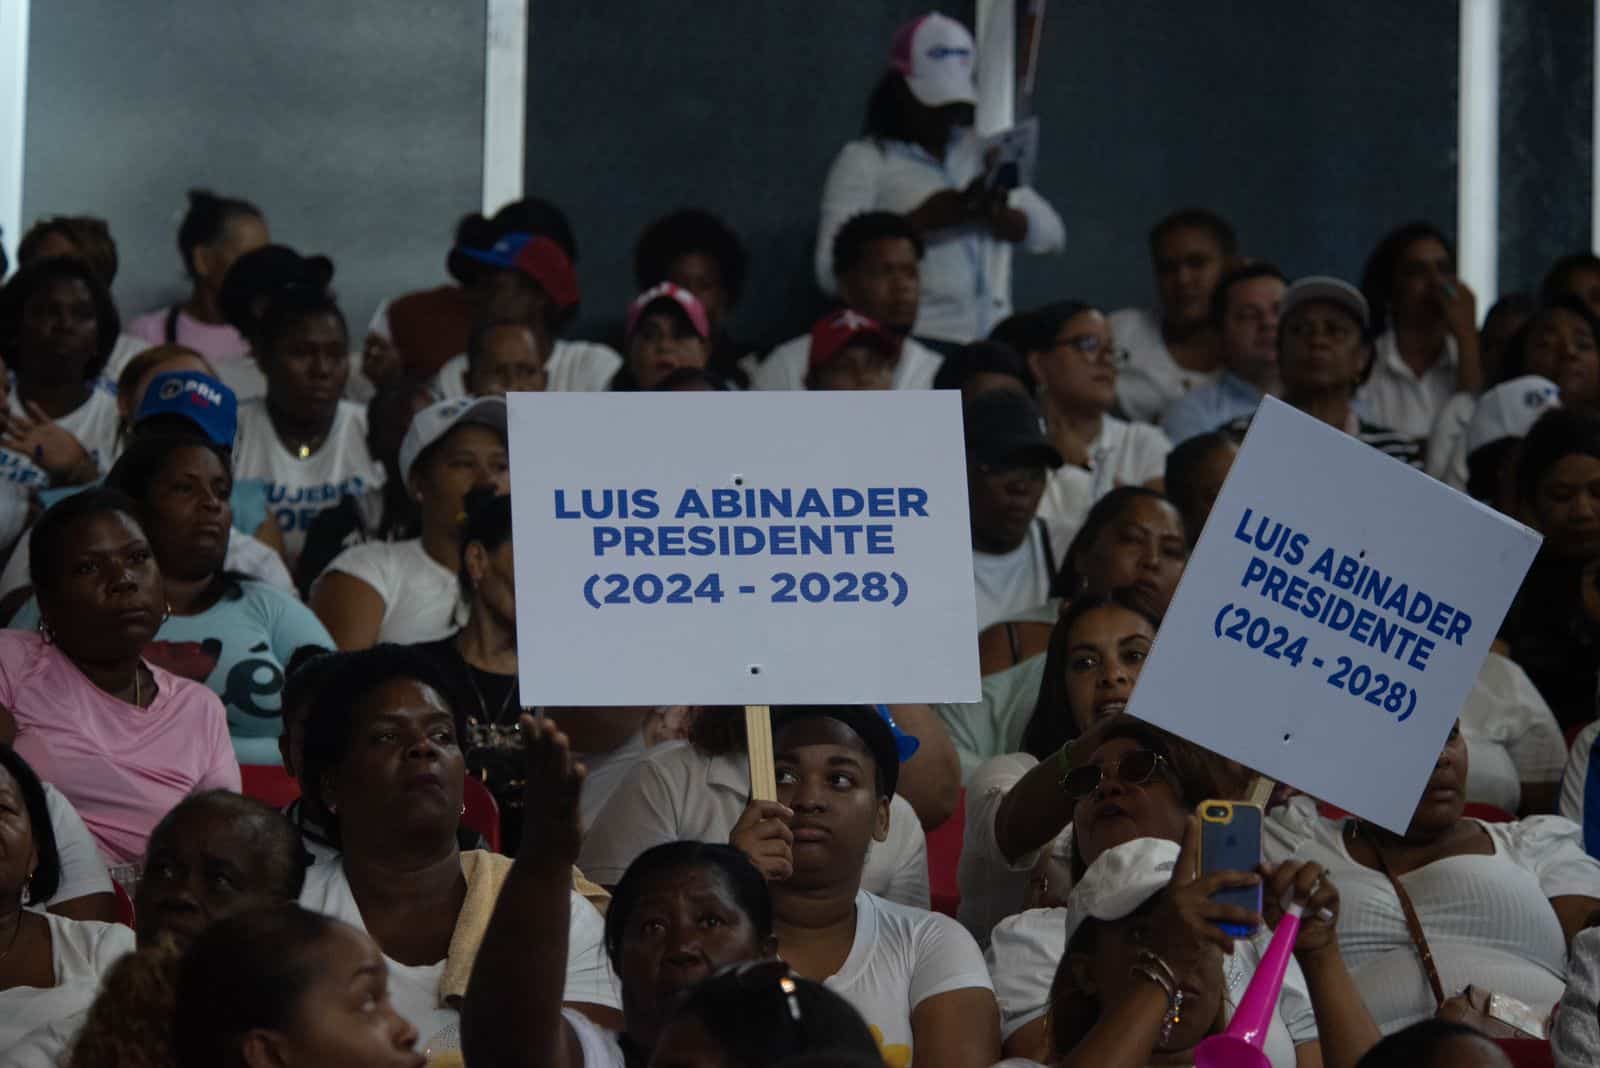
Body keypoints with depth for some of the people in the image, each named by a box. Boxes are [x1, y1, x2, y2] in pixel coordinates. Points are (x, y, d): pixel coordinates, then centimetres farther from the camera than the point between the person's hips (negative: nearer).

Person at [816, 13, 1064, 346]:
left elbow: (1051, 234, 11)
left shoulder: (982, 151, 16)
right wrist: (922, 221, -16)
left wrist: (996, 214, -10)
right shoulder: (863, 160, 1)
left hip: (991, 341, 4)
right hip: (914, 343, -4)